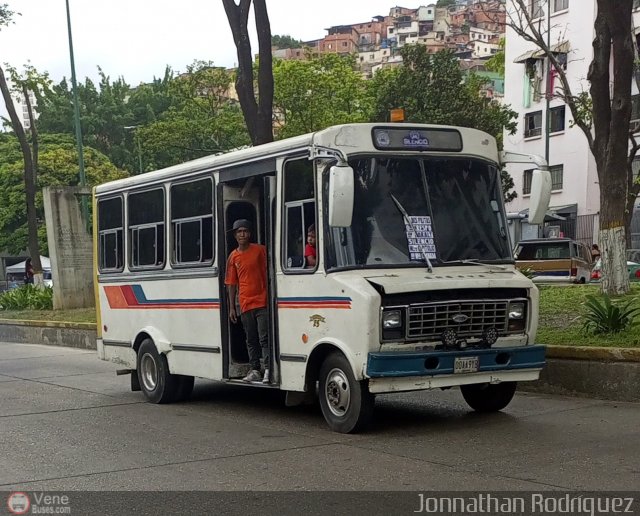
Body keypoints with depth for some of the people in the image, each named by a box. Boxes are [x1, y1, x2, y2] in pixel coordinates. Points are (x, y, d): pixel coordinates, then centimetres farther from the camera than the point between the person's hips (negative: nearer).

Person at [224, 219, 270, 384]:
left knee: (264, 338, -8)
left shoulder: (260, 250, -1)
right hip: (245, 305, 4)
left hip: (262, 302, -3)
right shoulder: (233, 257, 8)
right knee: (251, 340, 9)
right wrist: (231, 307, 9)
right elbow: (231, 283, 11)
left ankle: (268, 370, -8)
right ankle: (255, 370, 15)